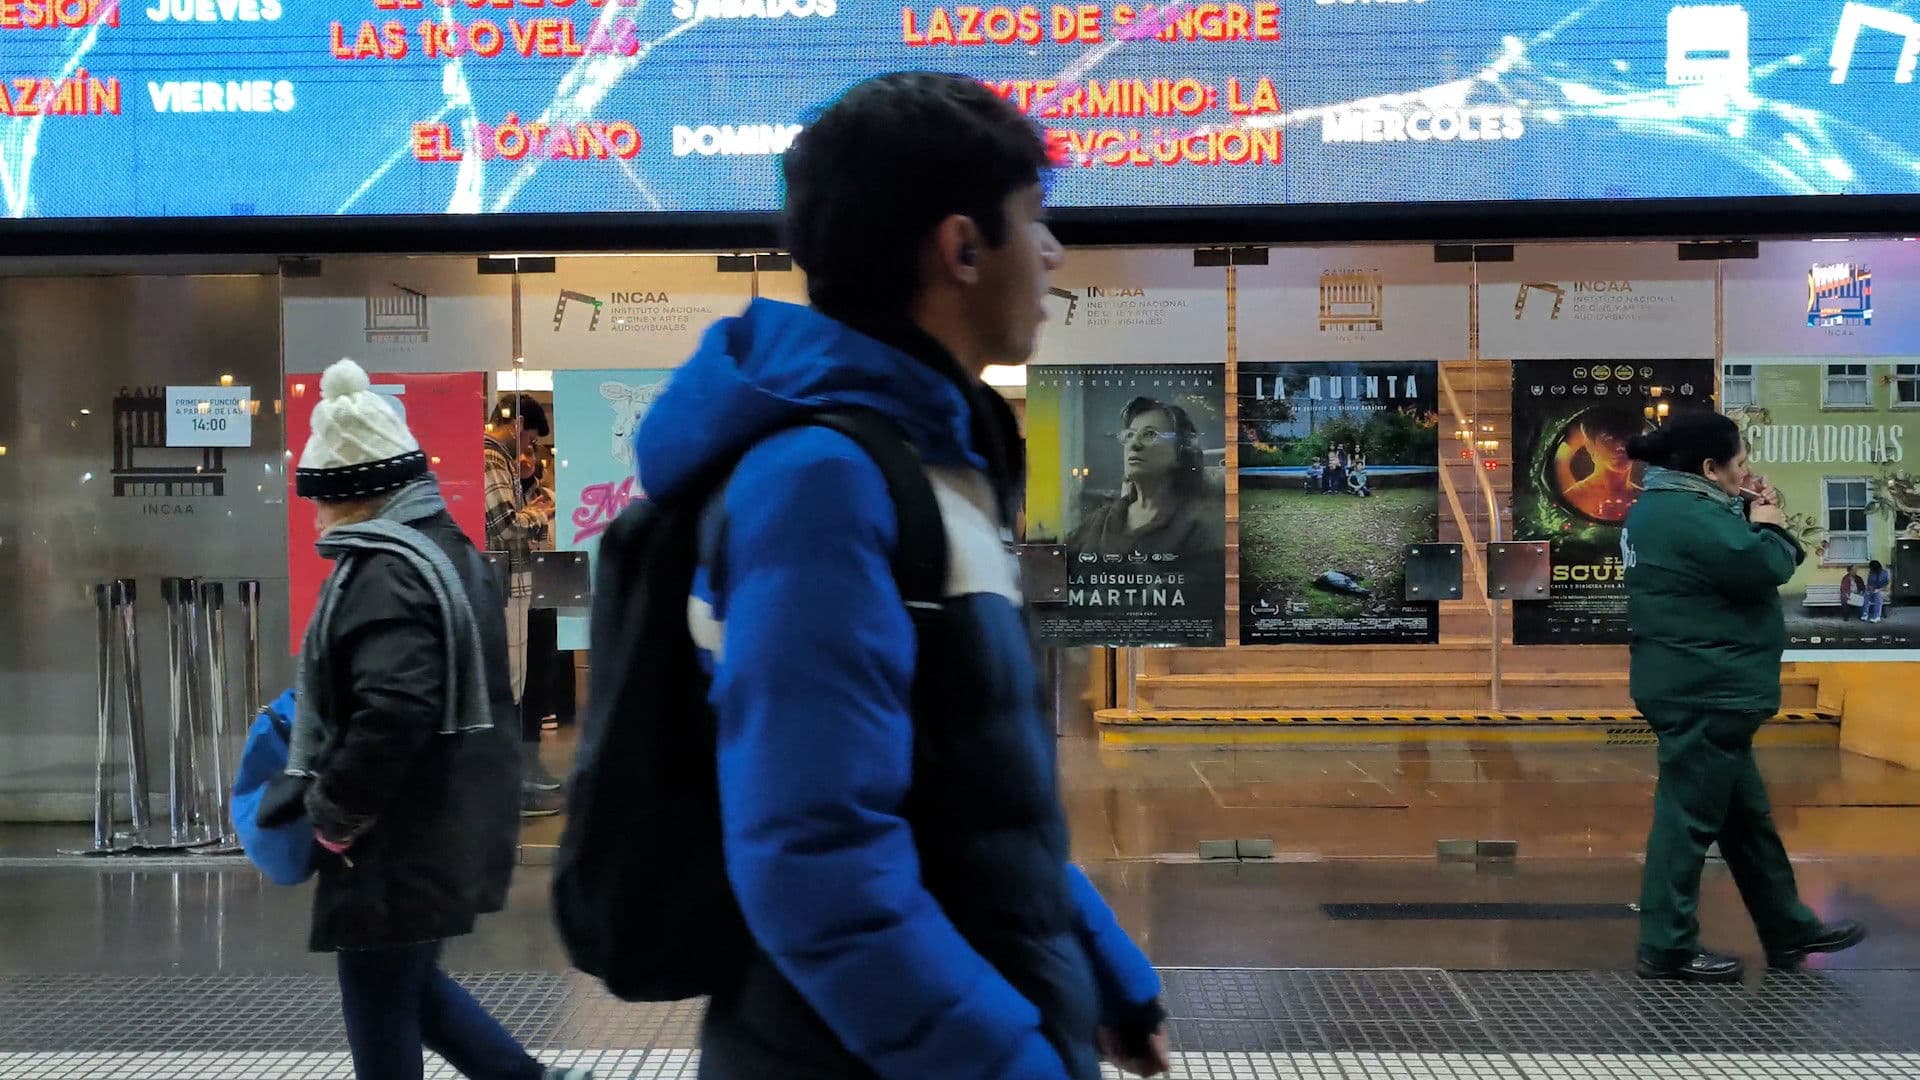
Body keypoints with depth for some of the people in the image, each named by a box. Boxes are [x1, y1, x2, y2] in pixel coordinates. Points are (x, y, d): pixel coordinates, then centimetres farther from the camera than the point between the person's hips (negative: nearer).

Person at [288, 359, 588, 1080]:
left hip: (400, 845, -10)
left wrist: (333, 814, -19)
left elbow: (392, 716, -30)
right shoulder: (452, 551, 12)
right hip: (455, 827, 10)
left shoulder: (385, 573, -20)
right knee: (408, 984, 23)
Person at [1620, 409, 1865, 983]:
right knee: (1690, 816, -3)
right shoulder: (1690, 516, -22)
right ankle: (1667, 947, 5)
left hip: (1702, 689, 11)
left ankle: (1788, 929, 29)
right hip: (1704, 692, -11)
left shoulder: (1667, 506, 13)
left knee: (1746, 814, 18)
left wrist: (1749, 521, 0)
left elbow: (1732, 559, 15)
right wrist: (1768, 525, -5)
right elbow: (1763, 567, -24)